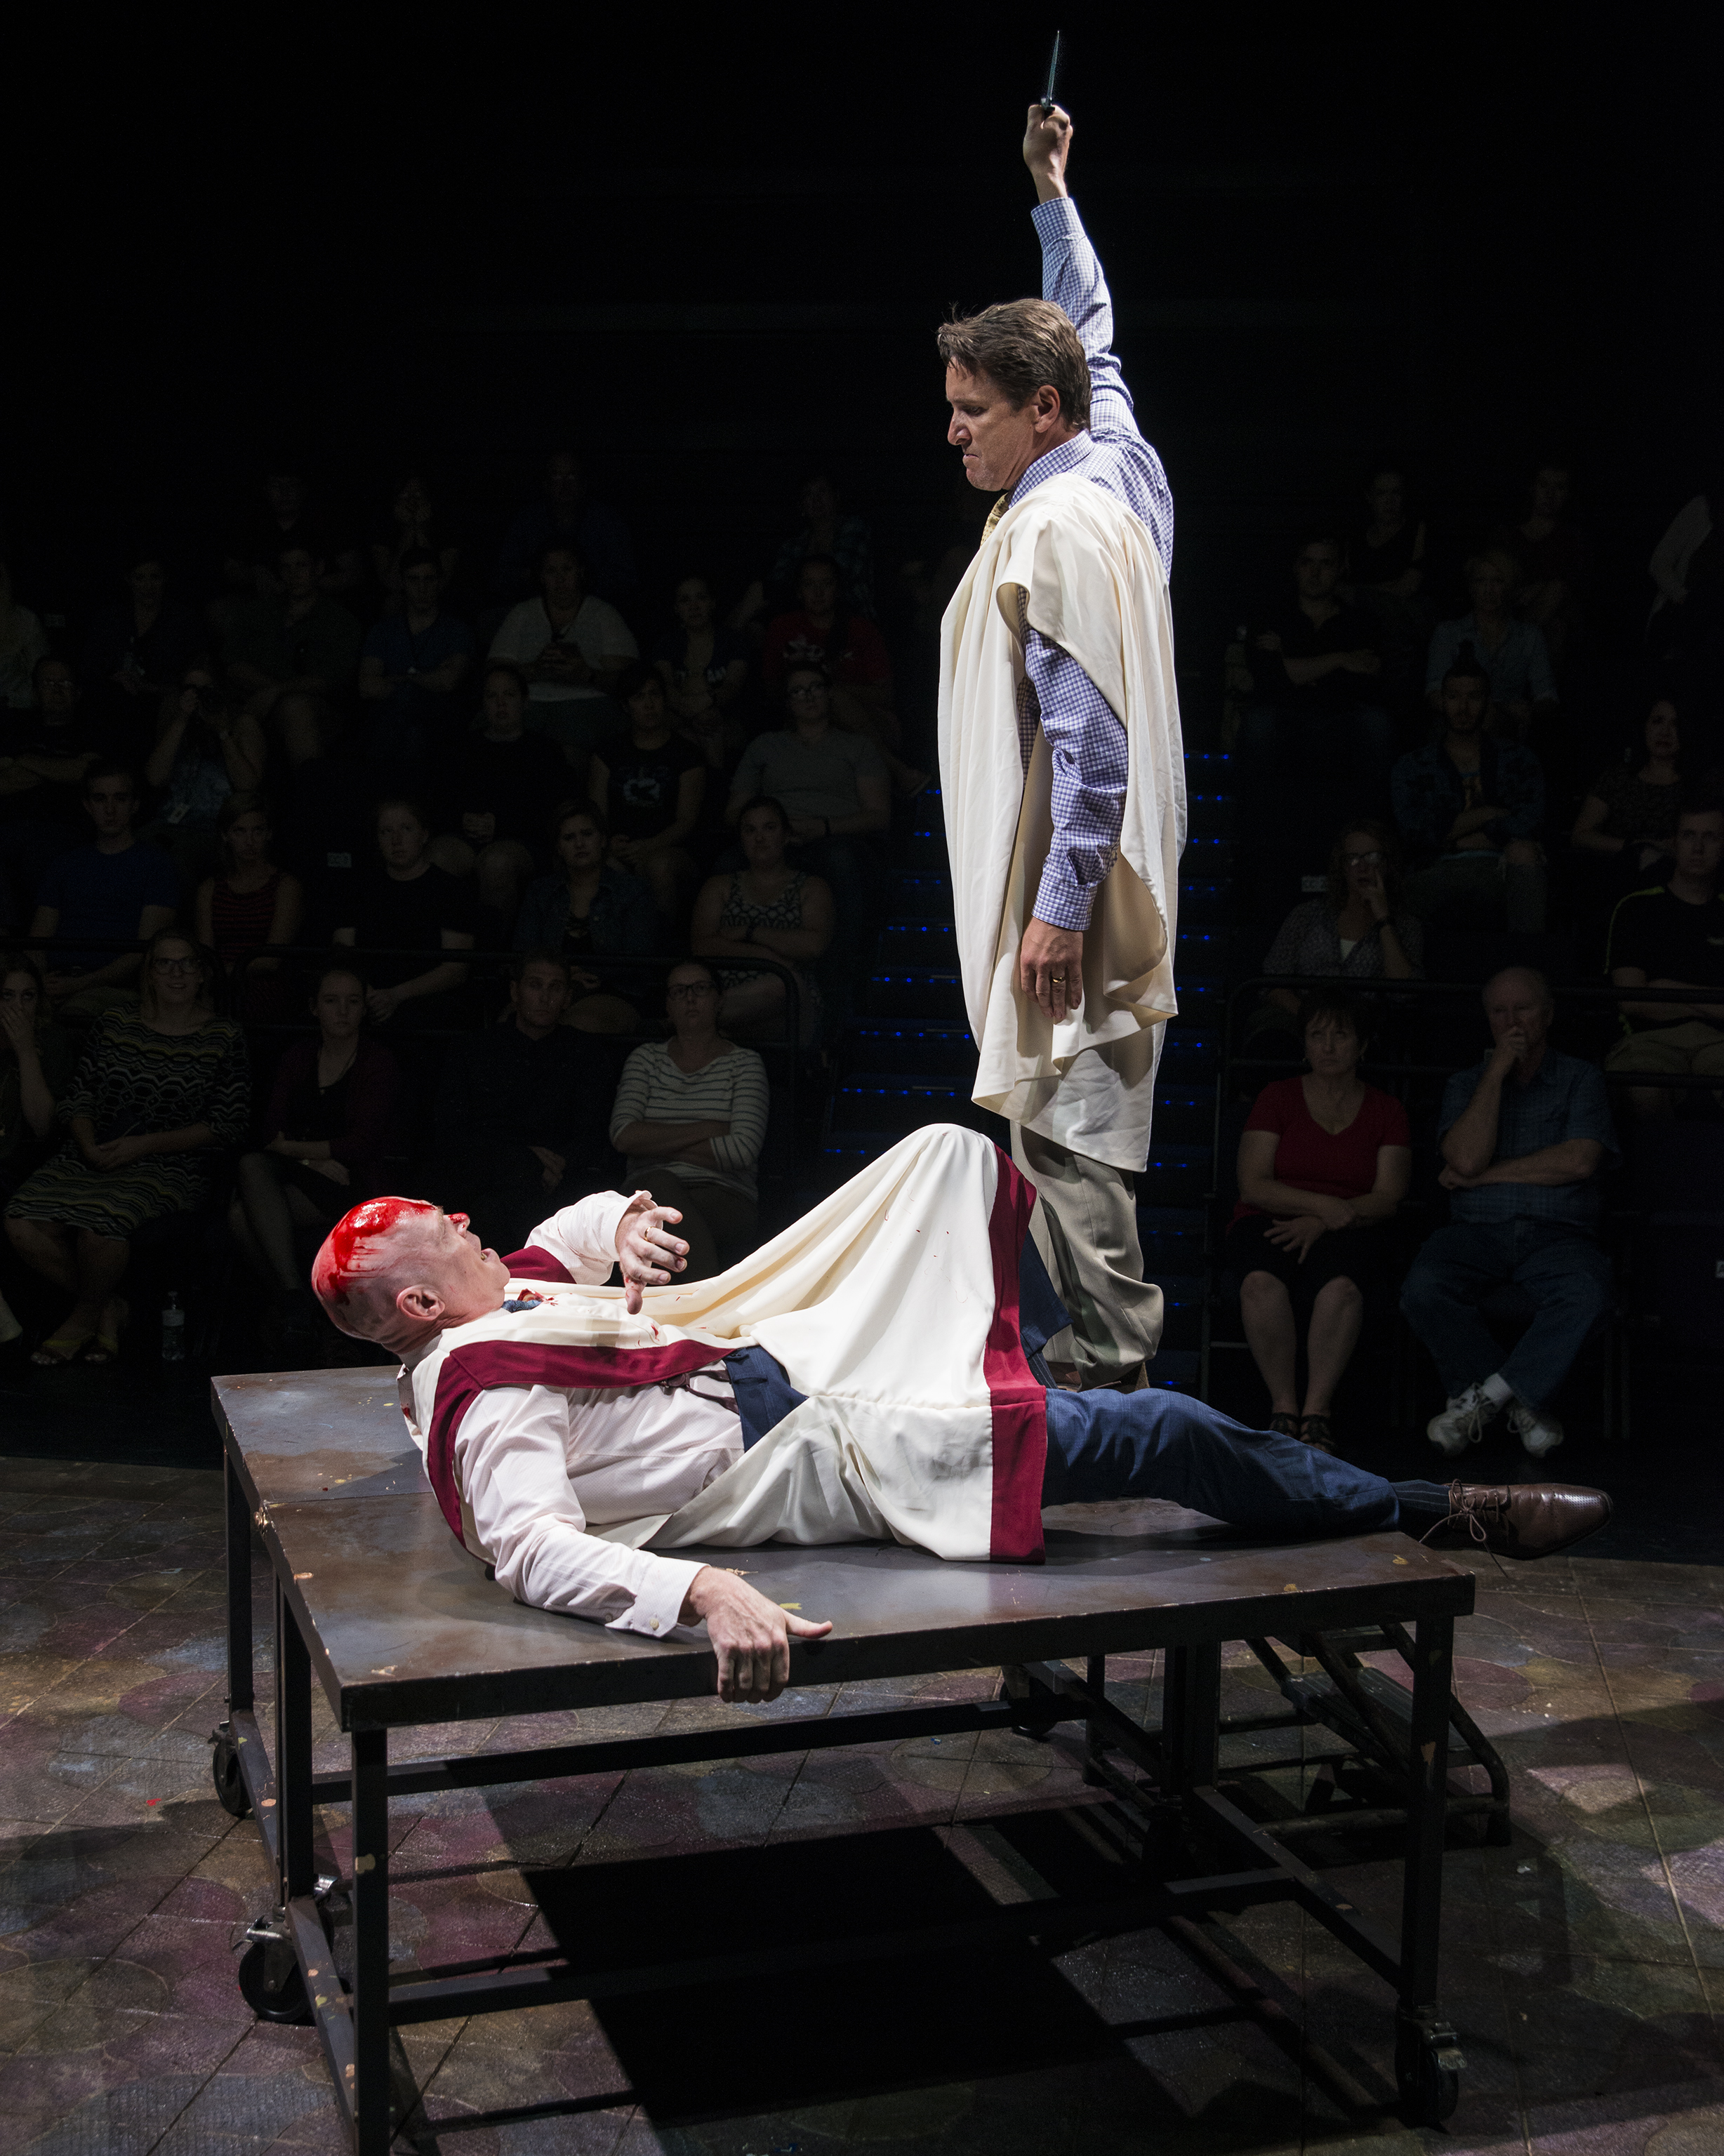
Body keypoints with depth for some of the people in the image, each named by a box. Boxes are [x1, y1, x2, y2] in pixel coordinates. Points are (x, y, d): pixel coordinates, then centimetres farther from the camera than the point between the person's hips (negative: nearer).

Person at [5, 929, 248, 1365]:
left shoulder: (224, 1039, 3)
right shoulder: (115, 1026, 14)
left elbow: (227, 1126, -3)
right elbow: (79, 1098, 14)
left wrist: (144, 1144, -11)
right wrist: (89, 1147, -8)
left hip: (170, 1166, -4)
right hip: (91, 1158, 4)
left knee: (99, 1222, -34)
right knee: (23, 1224, -22)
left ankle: (84, 1314, -1)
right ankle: (108, 1308, 1)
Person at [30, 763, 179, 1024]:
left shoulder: (155, 863, 10)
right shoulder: (65, 865, 26)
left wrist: (80, 984, -16)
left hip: (114, 988, -4)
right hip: (56, 981, 4)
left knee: (78, 1007, -41)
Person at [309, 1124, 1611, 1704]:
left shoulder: (497, 1304, 8)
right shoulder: (485, 1392, -20)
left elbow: (581, 1222, 25)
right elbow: (531, 1547, -35)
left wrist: (626, 1223, 2)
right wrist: (701, 1589, -48)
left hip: (774, 1356, 10)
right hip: (822, 1452, -10)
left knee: (954, 1153, 15)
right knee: (1157, 1434, -11)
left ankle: (1050, 1364, 37)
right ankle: (1430, 1513, 7)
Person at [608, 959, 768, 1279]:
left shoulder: (744, 1062, 11)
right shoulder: (647, 1058, 19)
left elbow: (744, 1150, -5)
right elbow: (623, 1135, 1)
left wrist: (658, 1144, -2)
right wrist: (706, 1130, -5)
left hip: (723, 1196, -2)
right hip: (648, 1200, 2)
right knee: (658, 1185, -36)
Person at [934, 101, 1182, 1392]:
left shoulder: (1058, 534, -18)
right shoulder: (1115, 457, 10)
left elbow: (1092, 745, -23)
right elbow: (1091, 332, 31)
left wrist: (1059, 908, -22)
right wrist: (1051, 194, 36)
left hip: (1064, 884, -10)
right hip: (1086, 869, 10)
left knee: (1064, 1124, -6)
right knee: (1079, 1119, 14)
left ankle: (1108, 1360, 2)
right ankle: (1112, 1342, 22)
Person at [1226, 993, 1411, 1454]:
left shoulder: (1385, 1109, 14)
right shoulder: (1278, 1097, 12)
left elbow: (1388, 1198, 3)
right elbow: (1252, 1185, 1)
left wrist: (1321, 1223, -13)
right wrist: (1321, 1203, -14)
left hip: (1345, 1232, 0)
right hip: (1268, 1224, 0)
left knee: (1341, 1283, -38)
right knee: (1263, 1281, -37)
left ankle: (1318, 1409, -31)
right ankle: (1283, 1406, -28)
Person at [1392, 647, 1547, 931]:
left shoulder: (1518, 759, 20)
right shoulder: (1412, 767, 17)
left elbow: (1529, 821, 0)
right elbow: (1415, 836, 0)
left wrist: (1455, 841, 0)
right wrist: (1485, 815, 1)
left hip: (1502, 875, 2)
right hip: (1439, 874, -2)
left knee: (1523, 853, -36)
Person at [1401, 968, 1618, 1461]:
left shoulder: (1582, 1079, 13)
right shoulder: (1466, 1083, 17)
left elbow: (1579, 1161, -6)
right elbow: (1467, 1158, -4)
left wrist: (1484, 1176, -3)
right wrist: (1497, 1072, -3)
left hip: (1558, 1234, -1)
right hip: (1476, 1232, 1)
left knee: (1586, 1292, -36)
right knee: (1423, 1289, -32)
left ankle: (1484, 1395, -22)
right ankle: (1523, 1403, -16)